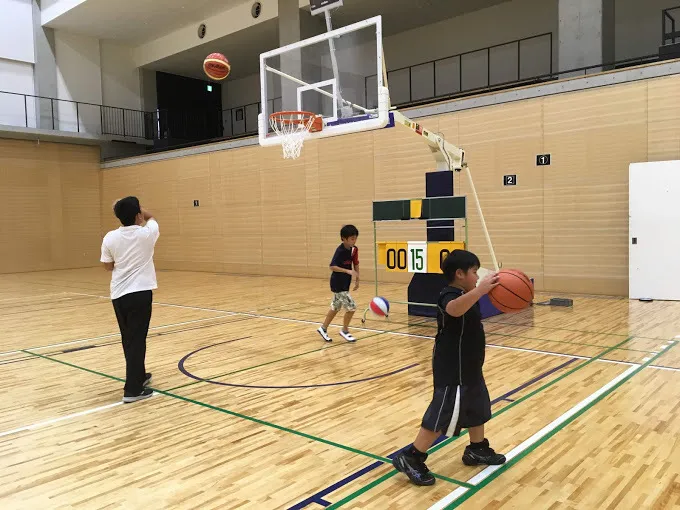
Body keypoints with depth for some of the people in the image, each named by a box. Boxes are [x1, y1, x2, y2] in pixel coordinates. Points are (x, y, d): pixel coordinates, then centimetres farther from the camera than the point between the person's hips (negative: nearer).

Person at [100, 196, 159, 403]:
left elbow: (108, 266, 11)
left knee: (129, 339, 17)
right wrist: (136, 210, 18)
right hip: (140, 292, -4)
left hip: (118, 294, 4)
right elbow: (151, 217, 16)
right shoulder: (147, 233, -6)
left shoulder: (110, 238, -2)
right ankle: (133, 389, -1)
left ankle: (139, 377, 35)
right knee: (136, 339, -2)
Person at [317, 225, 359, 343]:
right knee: (351, 307, -8)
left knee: (335, 307, 19)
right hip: (338, 284, -8)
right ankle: (345, 331, 11)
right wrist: (348, 271, -36)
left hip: (344, 284, 8)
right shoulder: (340, 251, -22)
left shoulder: (354, 249, 0)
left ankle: (323, 328, 35)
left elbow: (355, 264, 12)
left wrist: (357, 279, 7)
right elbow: (332, 266, -28)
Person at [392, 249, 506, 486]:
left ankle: (477, 450, 43)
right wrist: (481, 289, -60)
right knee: (442, 415, -5)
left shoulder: (465, 295, 9)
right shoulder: (450, 296, -23)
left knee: (478, 407, 23)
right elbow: (454, 309, -51)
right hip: (452, 371, -11)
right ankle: (410, 458, 6)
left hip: (468, 367, 11)